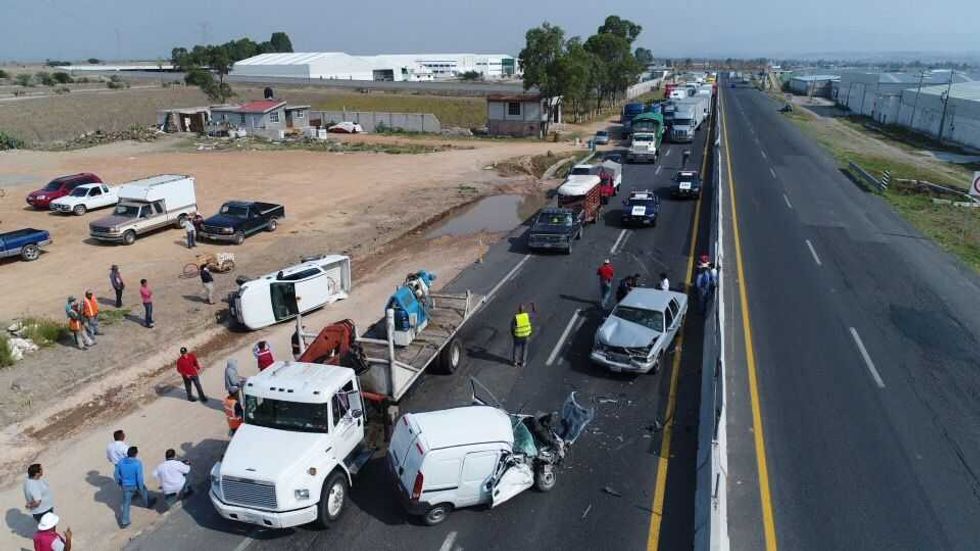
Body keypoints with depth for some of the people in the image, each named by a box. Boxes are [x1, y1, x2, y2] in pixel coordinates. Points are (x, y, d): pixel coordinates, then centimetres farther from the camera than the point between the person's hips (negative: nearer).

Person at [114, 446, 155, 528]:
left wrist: (119, 483, 17)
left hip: (126, 486, 3)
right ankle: (149, 504, 53)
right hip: (136, 485, -3)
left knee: (126, 503, 14)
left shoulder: (121, 461, -13)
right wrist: (141, 488, -9)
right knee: (144, 492, 28)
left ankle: (124, 522, 17)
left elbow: (116, 474, -1)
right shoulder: (138, 463, -28)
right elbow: (139, 477, -24)